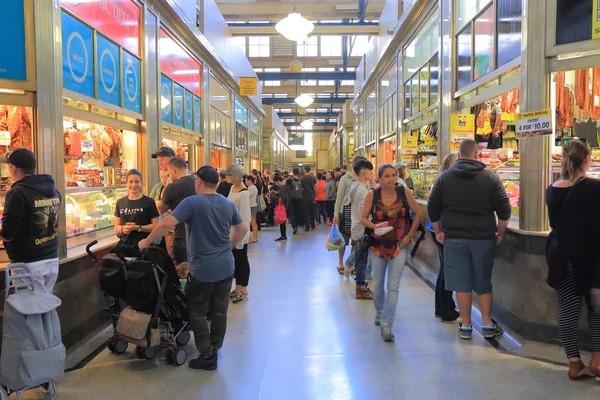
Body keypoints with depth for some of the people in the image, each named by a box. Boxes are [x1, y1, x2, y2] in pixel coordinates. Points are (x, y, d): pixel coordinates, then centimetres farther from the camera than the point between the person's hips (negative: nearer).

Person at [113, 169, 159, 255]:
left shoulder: (149, 202, 0)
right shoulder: (120, 202, 13)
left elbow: (156, 226, -3)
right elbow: (116, 227, 15)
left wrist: (138, 228, -16)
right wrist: (122, 228, -7)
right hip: (124, 245, 3)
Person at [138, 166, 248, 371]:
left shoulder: (192, 202, -13)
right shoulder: (228, 204, 6)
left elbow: (166, 224, -21)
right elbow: (243, 228, 14)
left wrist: (146, 242, -8)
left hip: (202, 269, -5)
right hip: (225, 267, 6)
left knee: (198, 313, 8)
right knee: (219, 311, 13)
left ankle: (207, 356, 10)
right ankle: (215, 351, 22)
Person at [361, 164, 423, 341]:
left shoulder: (405, 193, -8)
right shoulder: (372, 195, -7)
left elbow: (418, 213, 2)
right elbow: (364, 217, 0)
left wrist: (410, 235, -2)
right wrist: (374, 226, -20)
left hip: (399, 246, -1)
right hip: (378, 245, 1)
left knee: (393, 286, -5)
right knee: (378, 284, 13)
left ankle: (386, 324, 2)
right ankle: (379, 311, 42)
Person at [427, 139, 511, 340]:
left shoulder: (444, 178, 2)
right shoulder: (490, 177, -1)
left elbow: (432, 208, 4)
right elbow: (504, 209, -2)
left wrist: (438, 232, 14)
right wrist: (500, 233, 9)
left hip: (455, 238, 0)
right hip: (484, 238, 0)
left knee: (462, 283, 6)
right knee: (483, 283, 12)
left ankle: (465, 326, 12)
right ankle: (488, 325, 18)